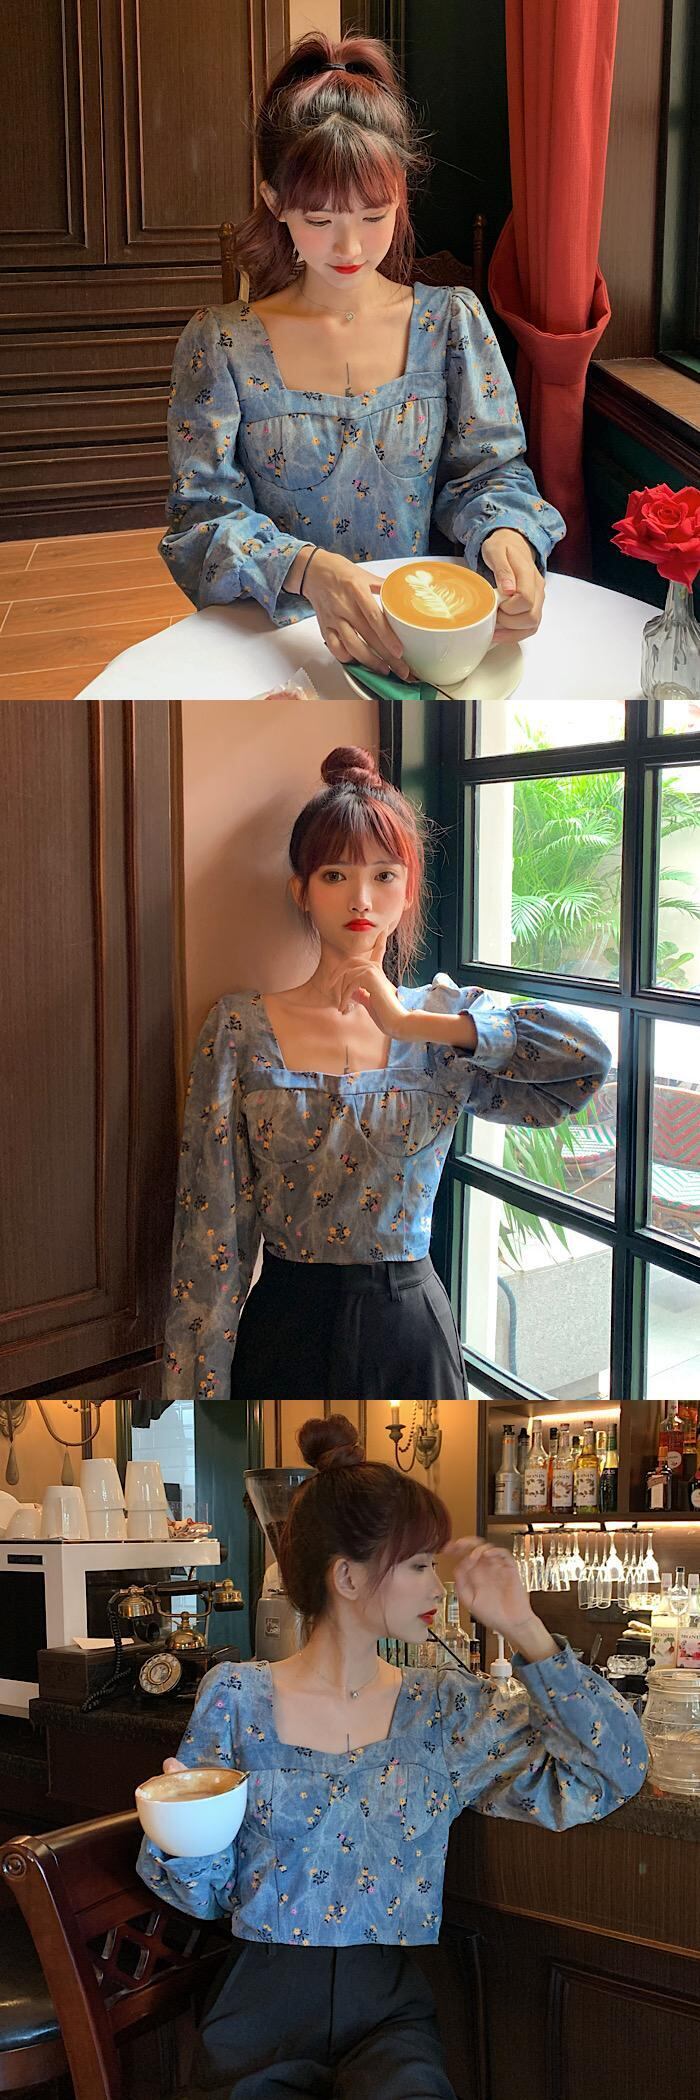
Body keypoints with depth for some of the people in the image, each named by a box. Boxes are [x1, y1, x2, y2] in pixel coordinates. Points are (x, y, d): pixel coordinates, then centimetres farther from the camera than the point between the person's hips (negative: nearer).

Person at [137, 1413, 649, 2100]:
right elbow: (206, 1894, 6)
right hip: (261, 2001, -1)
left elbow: (613, 1774, -4)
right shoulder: (236, 1697, 1)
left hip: (391, 2012, 1)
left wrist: (523, 1629, -8)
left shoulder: (448, 1706, 6)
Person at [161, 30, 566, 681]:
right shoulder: (221, 342, -1)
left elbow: (489, 472, 5)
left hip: (429, 628, 5)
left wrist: (504, 535, -21)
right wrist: (305, 569, -28)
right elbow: (202, 517, -7)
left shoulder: (452, 320, 5)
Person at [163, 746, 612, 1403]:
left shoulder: (448, 1018, 2)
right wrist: (199, 1388, -9)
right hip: (286, 1330, -1)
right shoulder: (241, 1028, -3)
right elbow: (211, 1228, -5)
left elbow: (589, 1055, -16)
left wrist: (412, 1023, -16)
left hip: (411, 1331, 1)